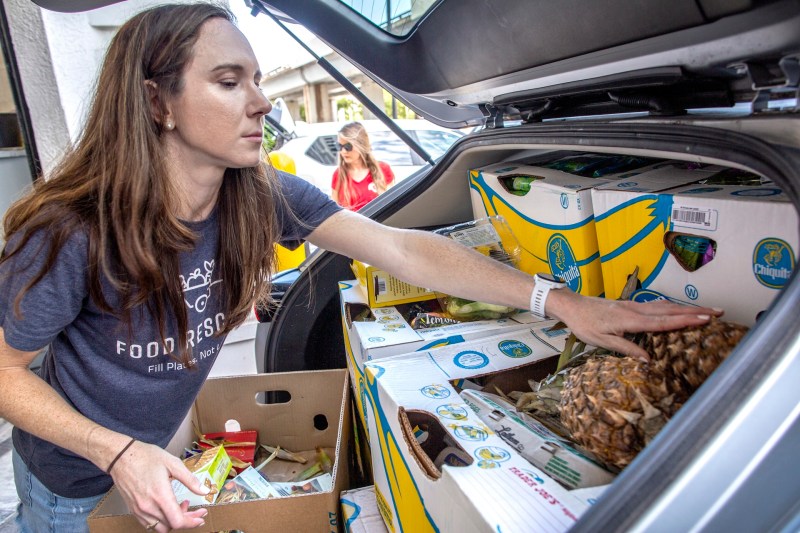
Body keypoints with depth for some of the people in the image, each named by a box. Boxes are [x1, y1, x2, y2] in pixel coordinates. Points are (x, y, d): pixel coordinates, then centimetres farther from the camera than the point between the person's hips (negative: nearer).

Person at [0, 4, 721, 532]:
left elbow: (403, 250, -28)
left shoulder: (264, 198, -23)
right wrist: (119, 454, -33)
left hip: (163, 450, 3)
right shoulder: (71, 234, -33)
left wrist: (561, 303, -33)